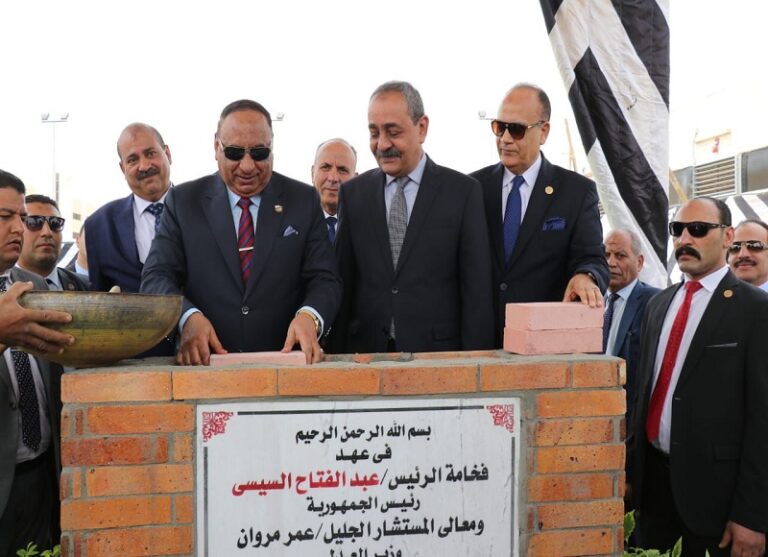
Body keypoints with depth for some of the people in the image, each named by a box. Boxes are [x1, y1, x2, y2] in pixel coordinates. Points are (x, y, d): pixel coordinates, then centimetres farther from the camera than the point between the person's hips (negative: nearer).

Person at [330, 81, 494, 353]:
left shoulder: (463, 191, -2)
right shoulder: (353, 193, 6)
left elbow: (477, 289, -4)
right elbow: (344, 285, 6)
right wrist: (337, 353, -1)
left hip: (438, 351, -2)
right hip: (365, 351, 2)